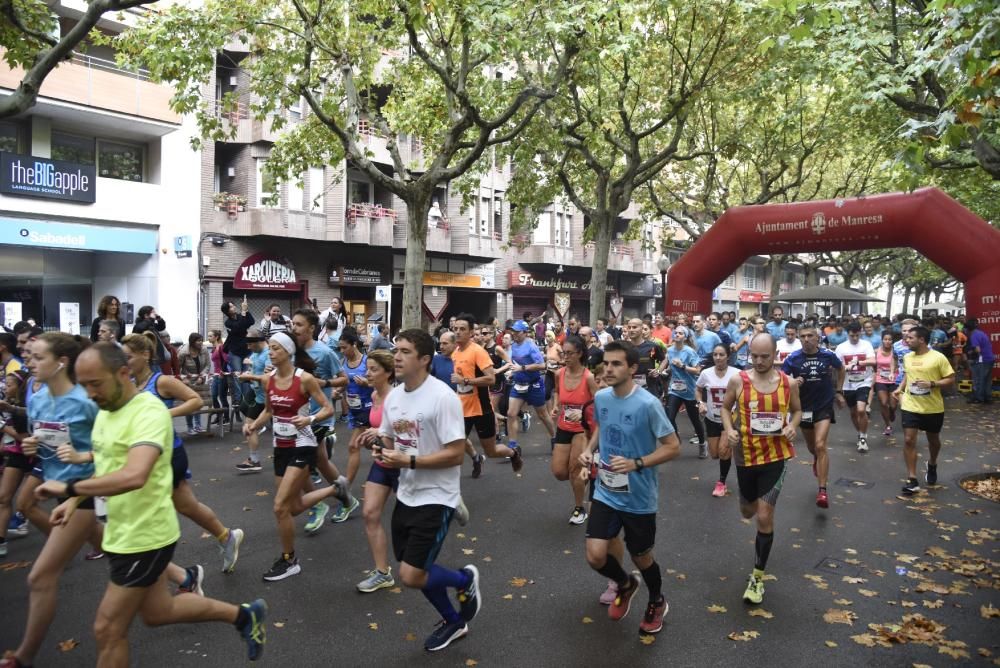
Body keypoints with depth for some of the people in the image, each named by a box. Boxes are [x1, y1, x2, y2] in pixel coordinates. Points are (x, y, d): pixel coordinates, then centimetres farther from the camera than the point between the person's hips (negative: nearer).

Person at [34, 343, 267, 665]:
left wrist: (69, 487, -30)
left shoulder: (149, 412, -23)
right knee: (158, 612, 21)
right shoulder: (105, 412, 7)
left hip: (144, 537, -10)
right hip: (124, 533, 10)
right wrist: (75, 501, 3)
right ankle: (244, 615, 36)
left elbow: (133, 476, -38)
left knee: (108, 630, 3)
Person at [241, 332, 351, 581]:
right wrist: (253, 425, -4)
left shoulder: (305, 378, -16)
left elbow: (328, 409, -11)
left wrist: (309, 419, -29)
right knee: (294, 506, 15)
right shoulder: (269, 379, 0)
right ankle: (335, 488, 39)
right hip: (281, 447, 7)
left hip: (302, 447, -7)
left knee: (280, 507, -11)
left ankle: (289, 561, 10)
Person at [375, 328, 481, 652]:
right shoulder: (393, 396, 2)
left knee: (411, 576, -9)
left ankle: (465, 580, 21)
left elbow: (456, 454, -23)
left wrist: (408, 461, -27)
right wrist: (381, 450, -7)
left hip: (435, 498, -8)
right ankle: (453, 620, 43)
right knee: (414, 569, 18)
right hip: (406, 495, 8)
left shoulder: (443, 397, -21)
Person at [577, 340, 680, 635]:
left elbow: (673, 447, -16)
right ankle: (626, 584, 28)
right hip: (606, 492, 4)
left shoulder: (648, 404, -21)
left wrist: (636, 464, -27)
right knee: (595, 556, -7)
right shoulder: (600, 397, -4)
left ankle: (657, 603, 47)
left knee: (641, 557, 15)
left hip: (639, 498, -4)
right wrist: (589, 450, -3)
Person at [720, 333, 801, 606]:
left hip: (776, 455, -1)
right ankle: (756, 500, 60)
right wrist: (729, 430, -12)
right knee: (748, 511, 19)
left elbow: (797, 410, 11)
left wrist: (792, 426, -10)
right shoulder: (738, 380, -9)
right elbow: (726, 406, 6)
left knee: (765, 517, -6)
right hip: (746, 455, 1)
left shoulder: (789, 383, -6)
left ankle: (758, 576, 11)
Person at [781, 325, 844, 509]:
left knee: (820, 446, -16)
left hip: (824, 406, -2)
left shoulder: (828, 355, -10)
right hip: (804, 407, 2)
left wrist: (838, 392, 11)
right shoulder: (793, 358, -12)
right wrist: (792, 382, -30)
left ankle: (822, 491, -12)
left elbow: (840, 369, 11)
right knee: (812, 447, 19)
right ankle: (817, 459, 57)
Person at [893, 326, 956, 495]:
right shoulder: (907, 357, 2)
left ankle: (932, 465, 49)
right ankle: (912, 480, -3)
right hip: (910, 406, 2)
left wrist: (932, 384, -25)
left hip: (933, 408, -2)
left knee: (933, 440, 18)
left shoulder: (938, 357, -13)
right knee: (908, 440, -7)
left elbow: (951, 380, -10)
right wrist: (900, 388, 2)